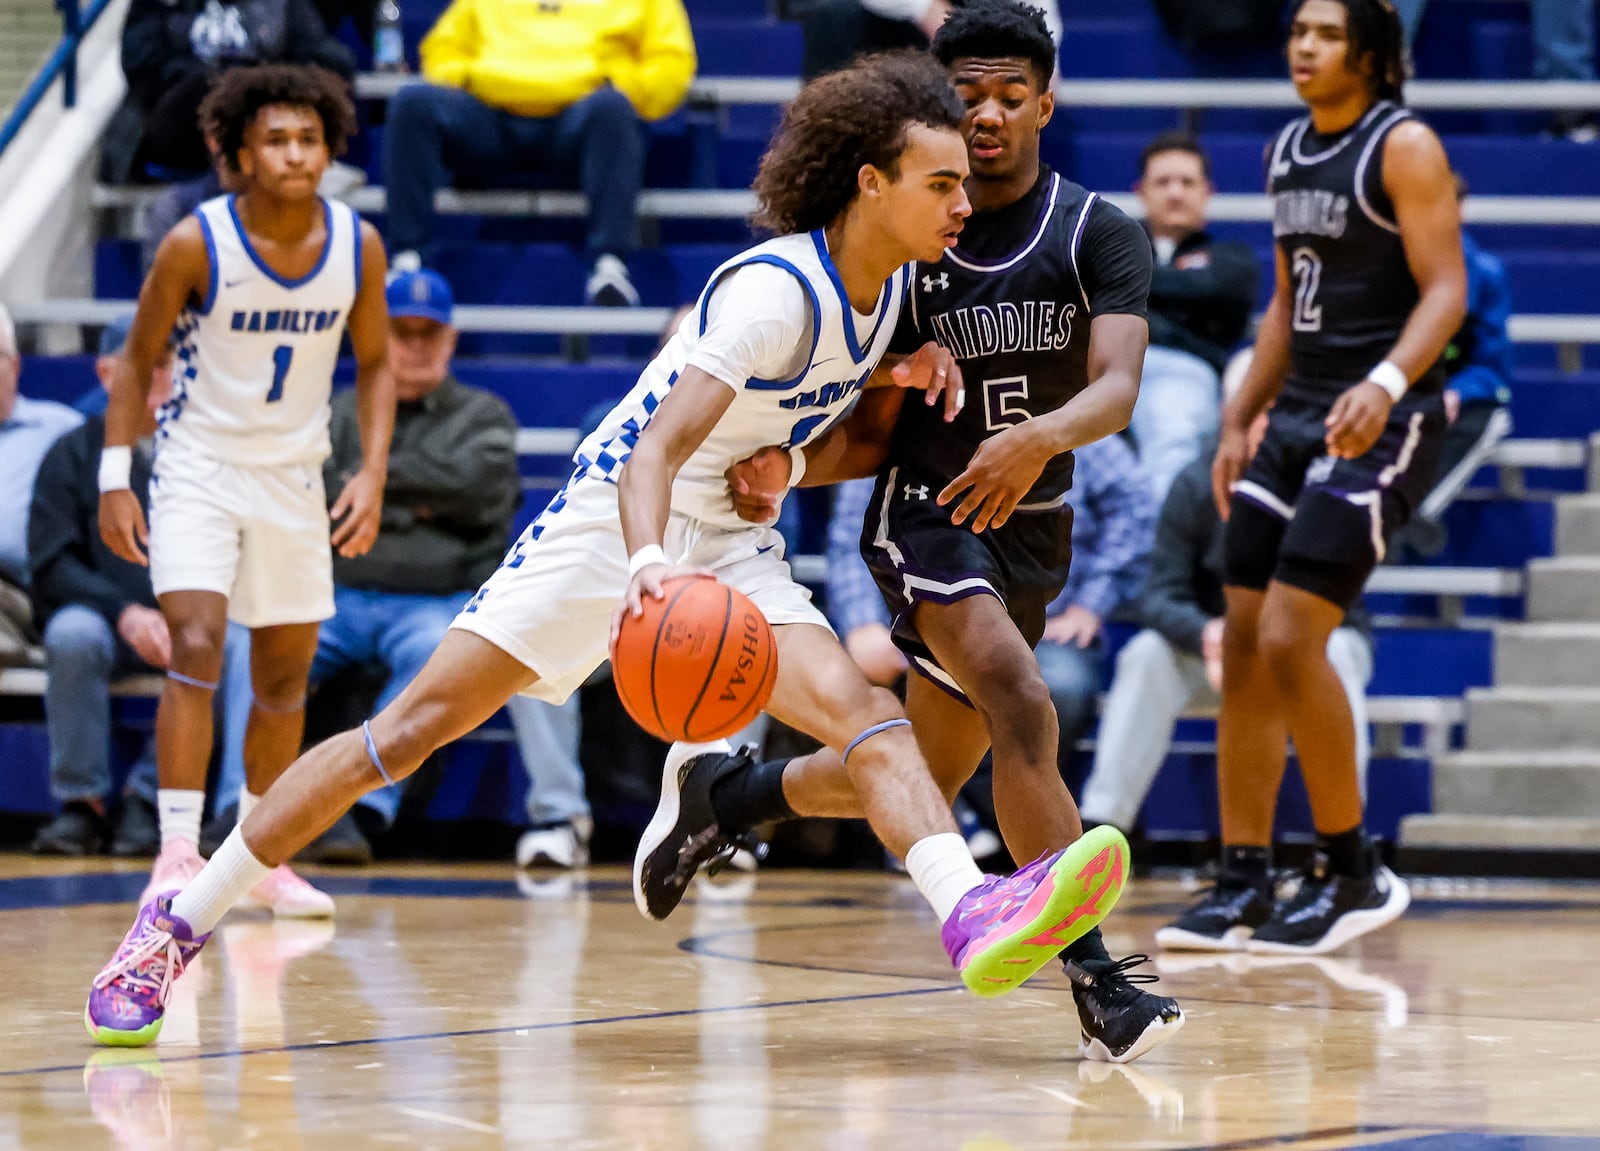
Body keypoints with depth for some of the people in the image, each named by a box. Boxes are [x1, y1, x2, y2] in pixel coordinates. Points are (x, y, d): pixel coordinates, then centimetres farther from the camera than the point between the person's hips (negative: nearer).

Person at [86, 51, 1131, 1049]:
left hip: (731, 550, 7)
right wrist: (651, 567, -51)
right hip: (613, 520, -6)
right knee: (413, 726, -9)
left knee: (866, 713, -20)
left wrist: (903, 383, 2)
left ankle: (975, 917, -43)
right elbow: (657, 449, -32)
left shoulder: (890, 290, 3)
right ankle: (179, 924, 0)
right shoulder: (777, 290, -22)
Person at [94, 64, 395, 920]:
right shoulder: (195, 244, -16)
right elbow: (138, 360, -6)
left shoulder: (357, 245, -7)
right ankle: (177, 854, -19)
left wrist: (372, 473, -6)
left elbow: (375, 363, 5)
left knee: (286, 678, 10)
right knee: (196, 649, -20)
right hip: (198, 465, -4)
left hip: (294, 476, 4)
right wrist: (114, 478, -12)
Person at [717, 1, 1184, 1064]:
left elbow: (1118, 387, -23)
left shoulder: (1101, 236, -5)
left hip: (1030, 528, 3)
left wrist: (1042, 436, -44)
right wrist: (787, 464, -19)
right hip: (926, 509, -3)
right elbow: (871, 436, 2)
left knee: (921, 785, 16)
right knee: (1025, 712, -28)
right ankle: (1096, 978, -31)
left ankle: (728, 795, 42)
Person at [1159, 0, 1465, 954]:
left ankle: (1354, 872, -2)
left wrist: (1386, 384, -31)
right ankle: (1244, 883, 10)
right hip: (1298, 417, 8)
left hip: (1380, 423, -8)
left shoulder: (1404, 147, -9)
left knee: (1292, 640, -15)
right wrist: (1240, 421, 18)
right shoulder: (1288, 152, 14)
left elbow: (1446, 289, -16)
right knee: (1243, 645, 4)